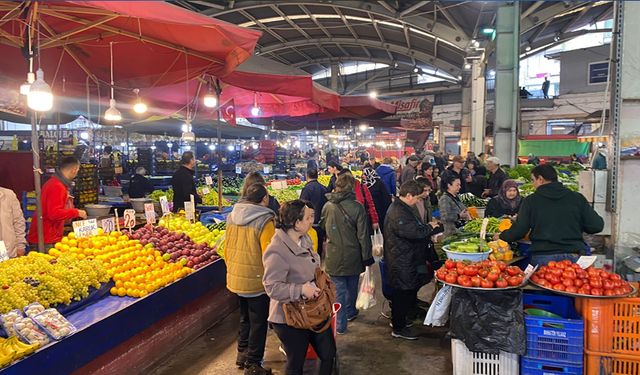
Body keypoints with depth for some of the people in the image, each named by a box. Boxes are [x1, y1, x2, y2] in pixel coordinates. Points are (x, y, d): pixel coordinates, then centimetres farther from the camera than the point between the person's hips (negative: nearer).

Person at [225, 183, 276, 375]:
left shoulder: (232, 217, 1)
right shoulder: (264, 221, -19)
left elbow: (227, 249, 8)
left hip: (236, 279, 7)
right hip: (256, 281, -7)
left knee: (245, 317, 24)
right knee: (258, 322, 9)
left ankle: (242, 354, 38)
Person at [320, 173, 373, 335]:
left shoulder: (327, 206, -7)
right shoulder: (357, 207, -15)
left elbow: (322, 227, 9)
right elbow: (363, 235, -11)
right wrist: (367, 256, -3)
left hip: (334, 256, 0)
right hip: (353, 256, 0)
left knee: (339, 289, 8)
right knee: (352, 286, 22)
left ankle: (340, 324, 11)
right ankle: (350, 312, 43)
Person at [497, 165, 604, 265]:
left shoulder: (530, 201, -2)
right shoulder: (577, 198, 4)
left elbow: (519, 230, -3)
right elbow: (597, 226, 3)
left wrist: (502, 236, 15)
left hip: (542, 257, -2)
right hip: (573, 256, 2)